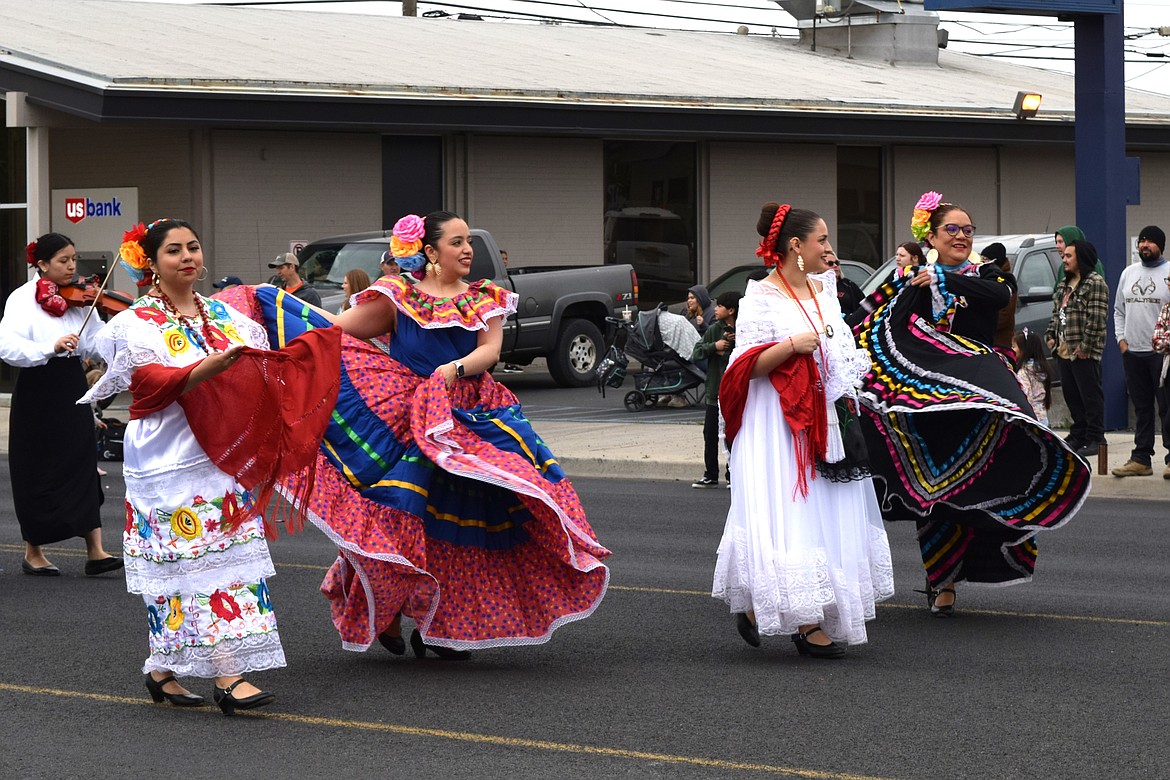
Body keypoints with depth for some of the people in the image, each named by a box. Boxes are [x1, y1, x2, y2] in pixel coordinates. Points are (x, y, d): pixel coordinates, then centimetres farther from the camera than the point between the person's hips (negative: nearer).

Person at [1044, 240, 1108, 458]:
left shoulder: (1095, 284, -11)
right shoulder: (1065, 284, 18)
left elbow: (1097, 319, -17)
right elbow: (1056, 313, 25)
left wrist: (1085, 345, -19)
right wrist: (1051, 335, 12)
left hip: (1084, 353, -9)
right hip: (1063, 350, 9)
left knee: (1090, 395, -4)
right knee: (1071, 395, 13)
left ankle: (1095, 439, -1)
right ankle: (1078, 435, 21)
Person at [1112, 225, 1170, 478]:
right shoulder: (1129, 273, 15)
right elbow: (1119, 310, 21)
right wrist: (1121, 338, 9)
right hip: (1132, 352, 6)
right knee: (1141, 408, 10)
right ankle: (1141, 459, 14)